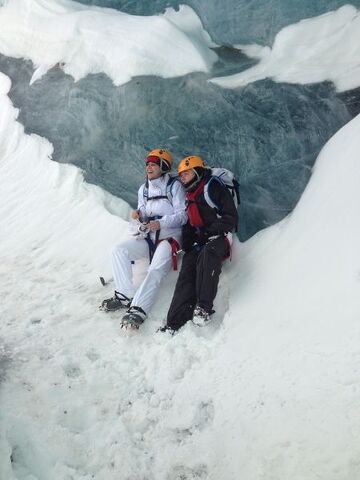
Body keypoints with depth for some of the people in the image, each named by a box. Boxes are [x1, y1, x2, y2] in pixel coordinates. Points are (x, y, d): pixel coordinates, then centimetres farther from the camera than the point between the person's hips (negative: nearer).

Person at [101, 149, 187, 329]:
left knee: (156, 270, -28)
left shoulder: (175, 185, -1)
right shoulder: (143, 189, 18)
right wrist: (139, 216, -6)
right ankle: (125, 295, -17)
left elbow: (182, 215, -8)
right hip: (147, 235, 6)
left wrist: (161, 223, -23)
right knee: (119, 250, -15)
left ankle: (138, 310, -36)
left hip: (169, 235, -6)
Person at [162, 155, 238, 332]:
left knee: (206, 256, -39)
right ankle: (175, 322, -33)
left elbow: (231, 218, -6)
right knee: (187, 272, -20)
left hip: (218, 238, -5)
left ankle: (203, 307, -38)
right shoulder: (189, 197, 25)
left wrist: (208, 232, -16)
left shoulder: (214, 187, 1)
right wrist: (186, 242, 8)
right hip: (198, 242, 5)